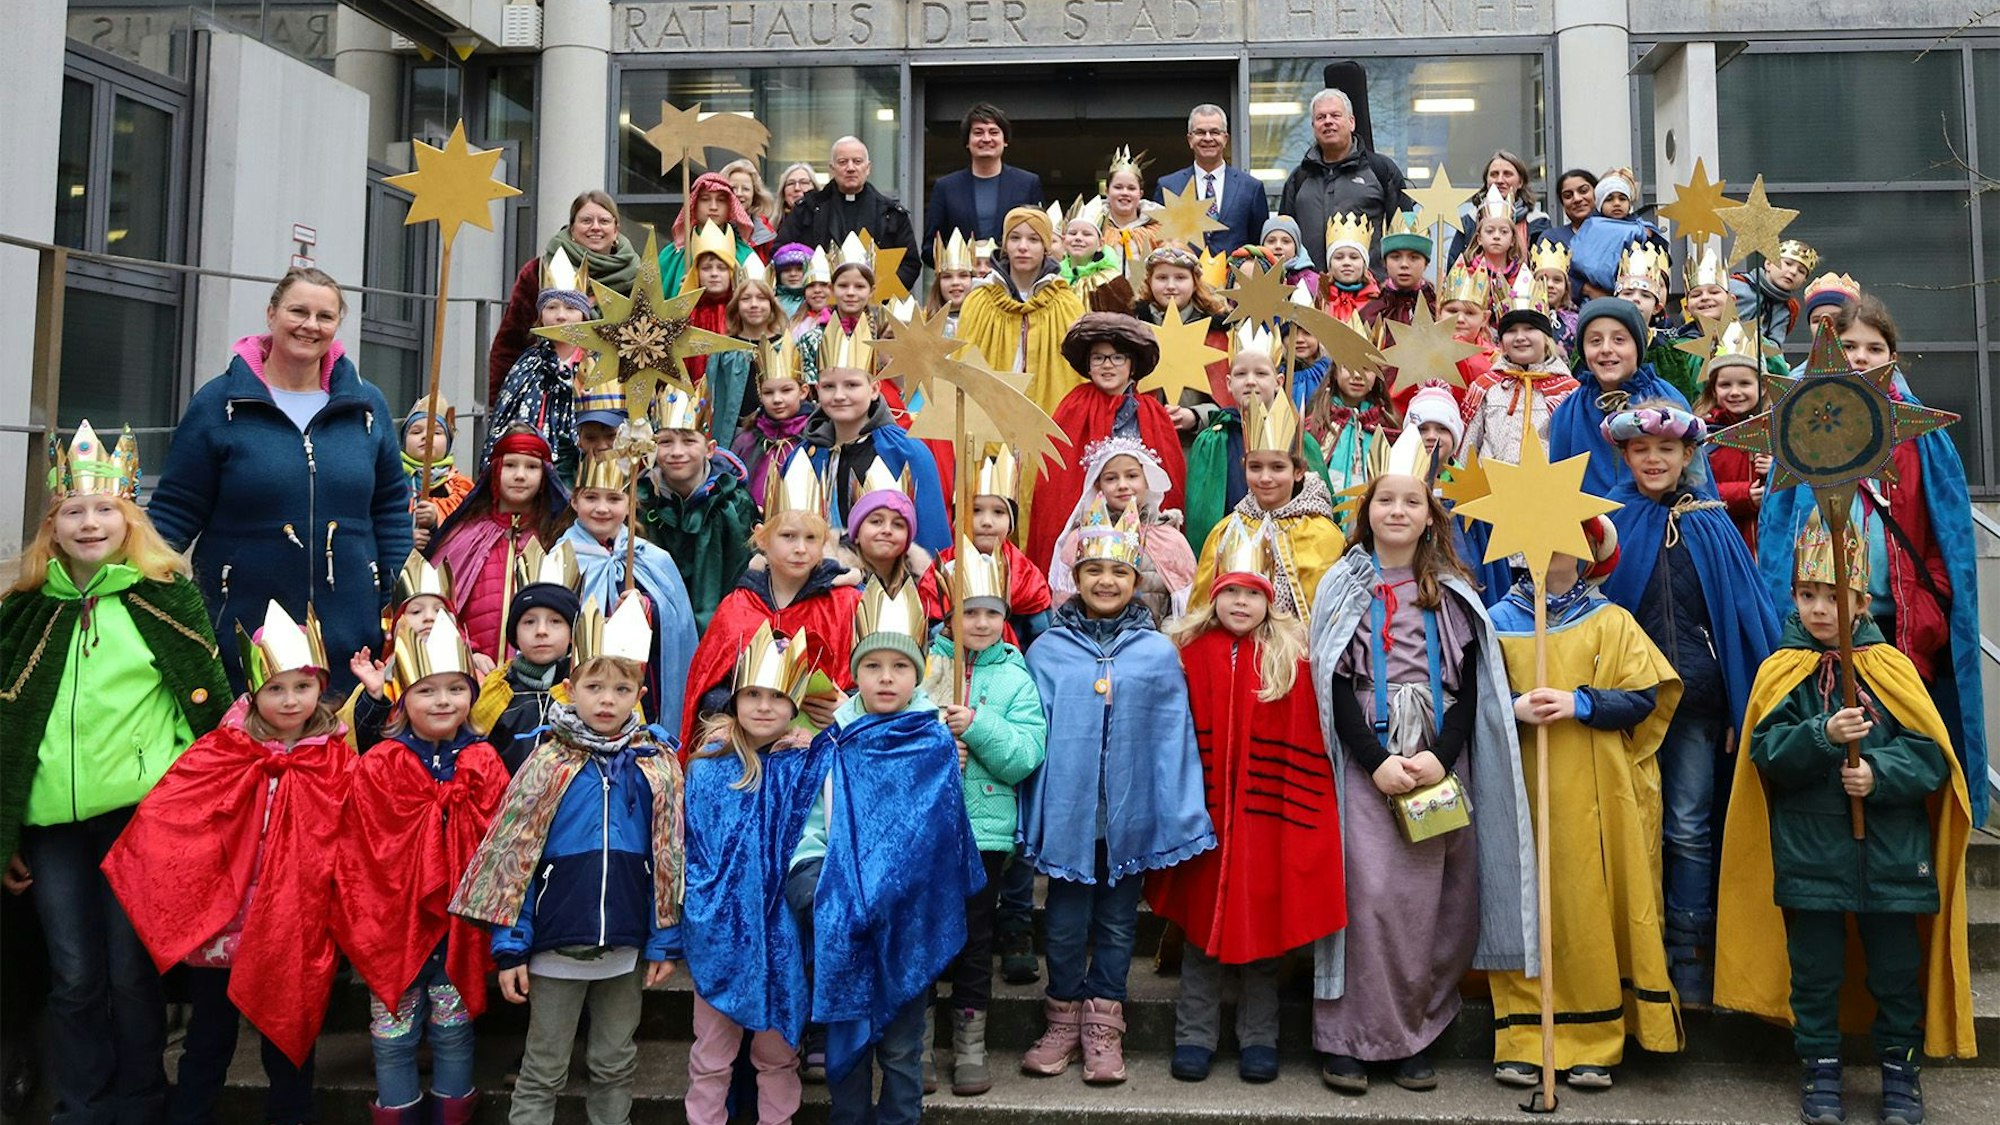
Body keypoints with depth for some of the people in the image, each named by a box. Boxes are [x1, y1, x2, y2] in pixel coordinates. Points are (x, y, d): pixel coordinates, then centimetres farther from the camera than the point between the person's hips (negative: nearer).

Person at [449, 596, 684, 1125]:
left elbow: (669, 859, 5)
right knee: (543, 1071, 10)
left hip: (625, 945, 2)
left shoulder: (657, 767, -1)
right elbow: (511, 856, -3)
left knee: (616, 1065, 15)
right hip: (556, 942, -1)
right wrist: (509, 946, -6)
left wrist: (663, 941, 4)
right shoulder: (548, 763, -5)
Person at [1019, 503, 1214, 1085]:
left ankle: (1103, 1028, 27)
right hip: (1066, 815, 0)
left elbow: (1174, 740, 0)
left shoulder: (1158, 653, 0)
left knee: (1117, 923, 13)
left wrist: (1183, 817, -3)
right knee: (1065, 924, 10)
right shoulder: (1047, 651, 0)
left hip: (1131, 817, 0)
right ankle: (1064, 1021, 29)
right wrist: (1031, 819, -2)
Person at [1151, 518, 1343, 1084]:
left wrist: (1301, 817, -7)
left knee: (1263, 925, 9)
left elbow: (1306, 746, -3)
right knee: (1201, 924, 10)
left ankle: (1258, 1038, 24)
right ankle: (1194, 1036, 23)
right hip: (1204, 817, 1)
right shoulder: (1189, 654, -1)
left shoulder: (1292, 659, -3)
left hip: (1265, 818, -1)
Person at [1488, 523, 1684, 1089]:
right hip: (1521, 792, 1)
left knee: (1590, 907, 0)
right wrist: (1514, 708, -14)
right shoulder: (1499, 621, 7)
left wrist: (1579, 703, -16)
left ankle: (1593, 1041, 10)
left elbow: (1642, 700, -1)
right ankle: (1521, 1038, 9)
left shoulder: (1612, 622, 5)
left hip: (1593, 796, 0)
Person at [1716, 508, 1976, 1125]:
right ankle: (1820, 1066, 22)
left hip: (1890, 847, 1)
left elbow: (1931, 754, -4)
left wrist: (1879, 772, -20)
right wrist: (1825, 736, -24)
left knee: (1897, 962, 10)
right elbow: (1767, 754, -10)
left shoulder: (1890, 667, 1)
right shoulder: (1782, 671, 0)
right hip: (1810, 848, 0)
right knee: (1815, 964, 8)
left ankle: (1900, 1065, 28)